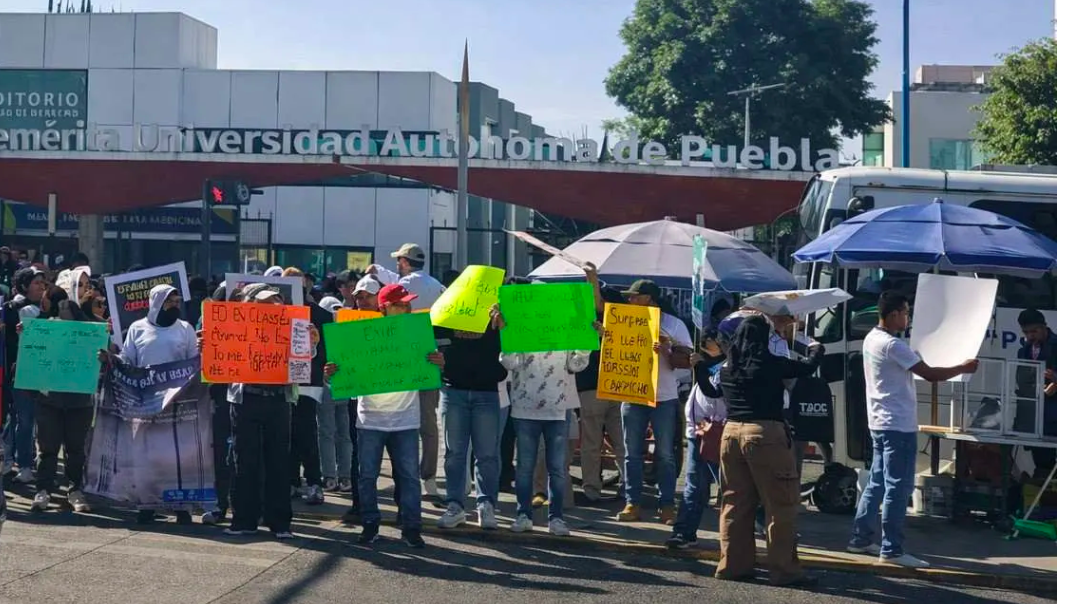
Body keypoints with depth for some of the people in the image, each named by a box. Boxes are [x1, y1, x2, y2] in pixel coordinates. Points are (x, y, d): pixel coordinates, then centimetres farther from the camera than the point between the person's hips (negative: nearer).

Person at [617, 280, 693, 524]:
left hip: (664, 398, -3)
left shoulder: (674, 325, 1)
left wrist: (668, 349, -19)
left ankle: (667, 505, 8)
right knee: (632, 453, 5)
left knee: (665, 455, 2)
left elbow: (687, 360, 0)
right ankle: (632, 503, 11)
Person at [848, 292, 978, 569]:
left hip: (881, 423, 10)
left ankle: (861, 539, 19)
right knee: (898, 487, -5)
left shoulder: (872, 339, 11)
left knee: (877, 483, 14)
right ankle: (891, 549, -1)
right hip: (898, 426, -10)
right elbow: (930, 374, -18)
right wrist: (964, 368, -6)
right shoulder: (892, 345, -19)